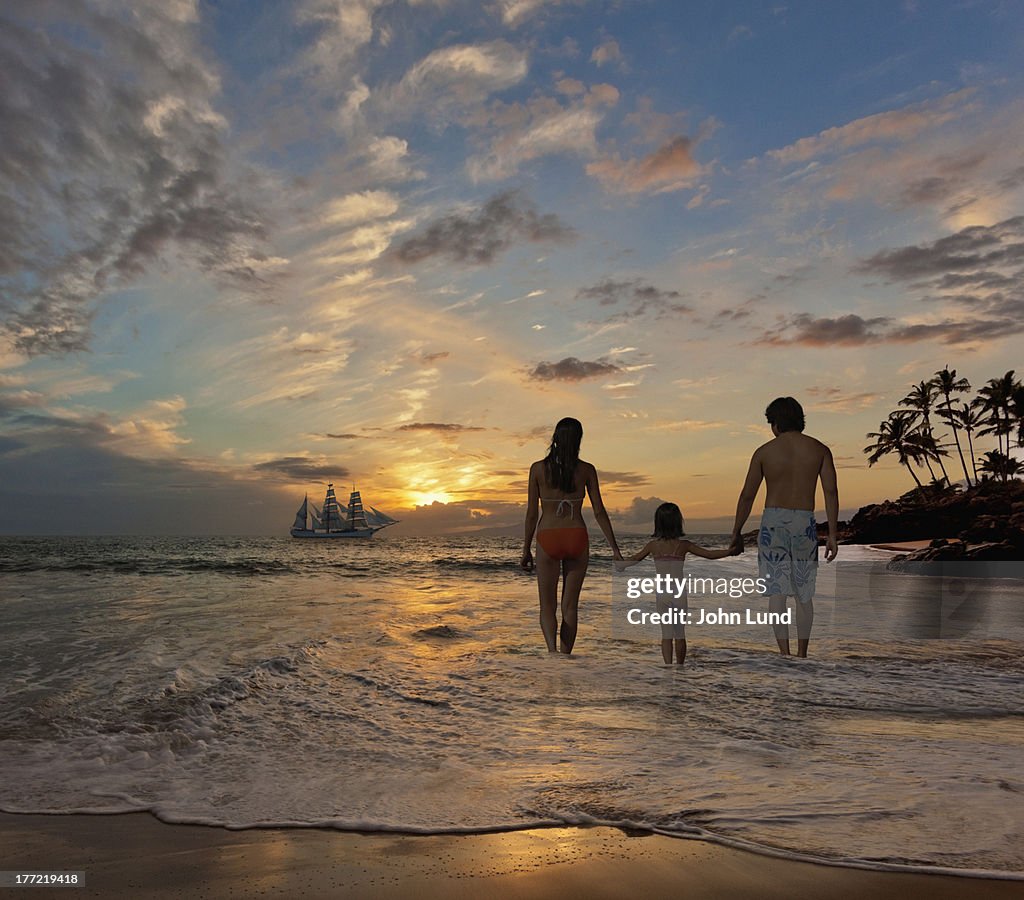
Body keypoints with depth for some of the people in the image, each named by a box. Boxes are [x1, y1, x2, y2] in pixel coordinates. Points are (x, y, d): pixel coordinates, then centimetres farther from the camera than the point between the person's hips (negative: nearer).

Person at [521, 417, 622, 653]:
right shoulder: (587, 470, -1)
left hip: (548, 538, -1)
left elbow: (532, 513, -1)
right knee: (570, 606, 13)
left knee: (547, 606, 8)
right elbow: (599, 511, -2)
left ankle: (552, 651, -16)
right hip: (577, 538, 1)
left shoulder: (538, 468, -3)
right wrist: (615, 548, 4)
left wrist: (526, 549, 8)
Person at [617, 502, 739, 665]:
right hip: (679, 593, -1)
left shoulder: (653, 545, -2)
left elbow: (635, 558, 12)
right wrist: (729, 551, 11)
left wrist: (621, 563, 31)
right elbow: (709, 554, -3)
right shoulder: (684, 545, -7)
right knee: (680, 634, 12)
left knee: (666, 634, 4)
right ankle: (679, 666, 21)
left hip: (662, 594, 1)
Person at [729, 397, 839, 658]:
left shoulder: (764, 452, 0)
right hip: (805, 523, 2)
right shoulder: (820, 450, 3)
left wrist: (736, 532, 12)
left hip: (773, 521, -2)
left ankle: (785, 653, -5)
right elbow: (831, 492, -4)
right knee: (804, 594, 14)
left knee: (777, 592, 1)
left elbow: (747, 496, 2)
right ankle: (802, 654, 22)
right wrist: (832, 535, -1)